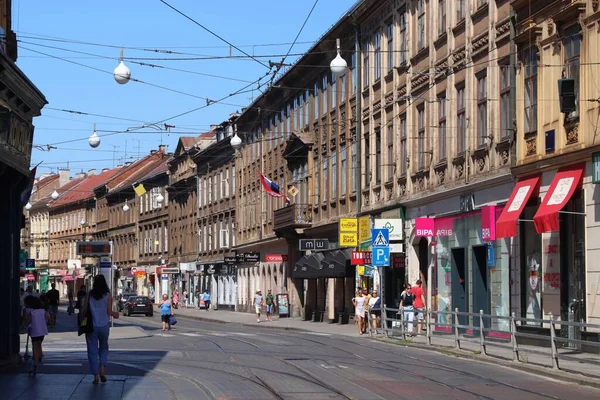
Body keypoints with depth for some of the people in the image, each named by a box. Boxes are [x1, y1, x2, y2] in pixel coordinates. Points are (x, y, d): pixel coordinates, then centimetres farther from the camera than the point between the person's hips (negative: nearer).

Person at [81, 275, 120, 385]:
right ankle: (102, 368, -3)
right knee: (103, 348, 19)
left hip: (91, 326, 0)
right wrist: (115, 314, 14)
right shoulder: (108, 295, -4)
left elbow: (84, 311, -3)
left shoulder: (89, 295, -2)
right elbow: (109, 312, -6)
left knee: (92, 351, 6)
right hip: (104, 326, 0)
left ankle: (96, 376, 4)